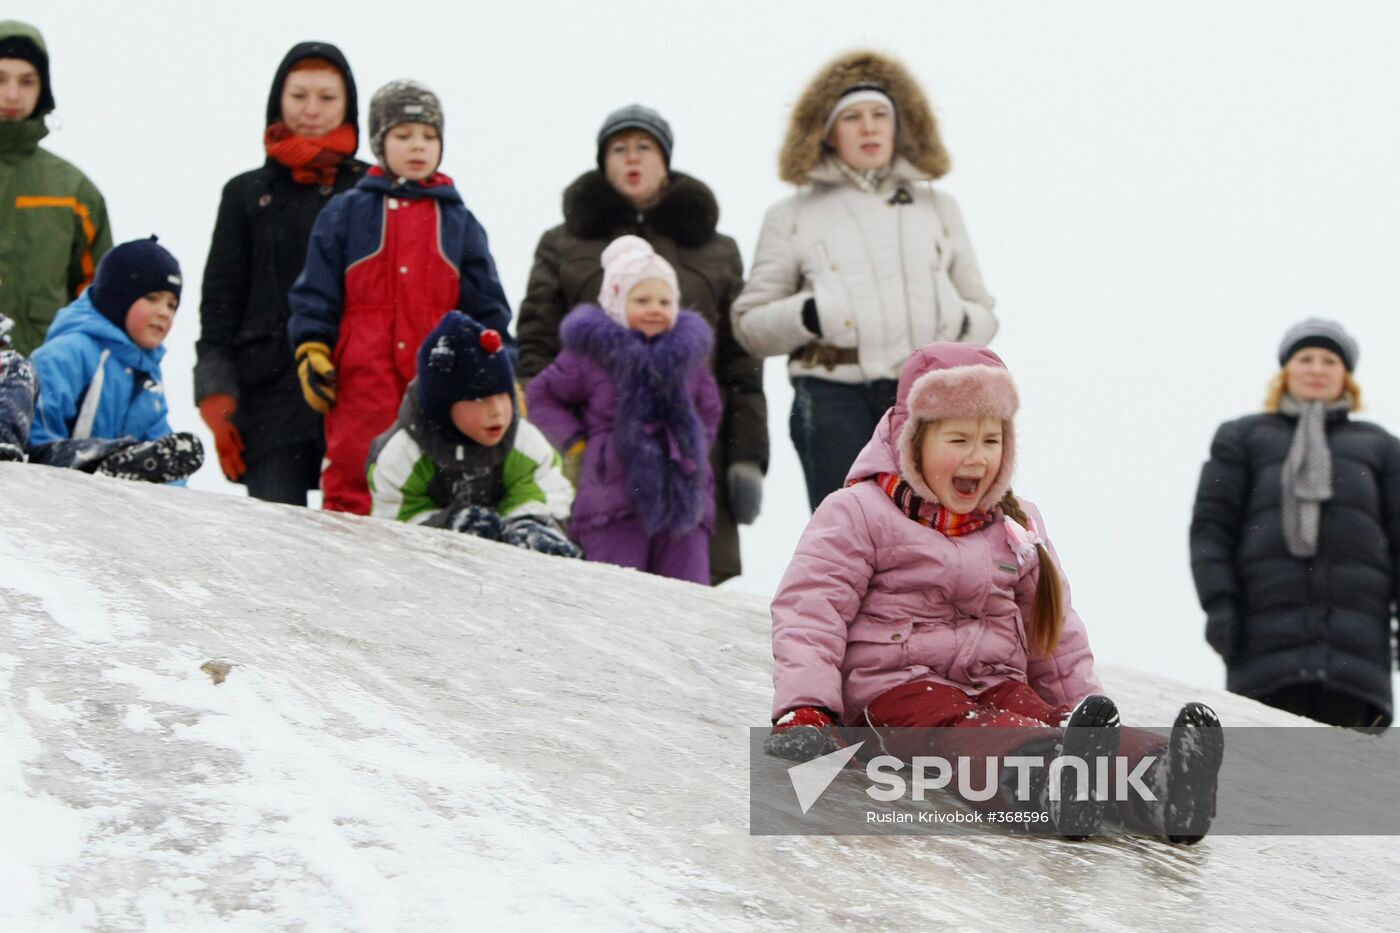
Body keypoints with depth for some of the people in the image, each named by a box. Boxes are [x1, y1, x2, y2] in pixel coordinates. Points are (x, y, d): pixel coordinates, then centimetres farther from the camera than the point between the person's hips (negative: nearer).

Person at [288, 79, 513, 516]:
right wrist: (312, 351, -4)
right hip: (363, 380, -2)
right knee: (355, 480, -6)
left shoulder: (459, 221, 17)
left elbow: (486, 305, 17)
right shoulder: (346, 214, 10)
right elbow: (316, 293, 7)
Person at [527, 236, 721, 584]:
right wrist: (575, 441, 0)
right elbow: (542, 395, 11)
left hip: (684, 499, 3)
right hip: (613, 502, -3)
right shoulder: (593, 351, 1)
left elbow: (709, 408, 27)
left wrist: (697, 448, 13)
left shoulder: (688, 351, 11)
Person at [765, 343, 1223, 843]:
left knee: (1040, 718, -30)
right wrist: (803, 709, -16)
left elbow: (1053, 632, 28)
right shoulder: (859, 515, 2)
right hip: (896, 687, -5)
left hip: (996, 684, 5)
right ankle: (1050, 780, -73)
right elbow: (811, 608, -5)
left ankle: (1158, 782, -61)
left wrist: (1083, 704, 18)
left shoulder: (1016, 528, 19)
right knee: (963, 728, -38)